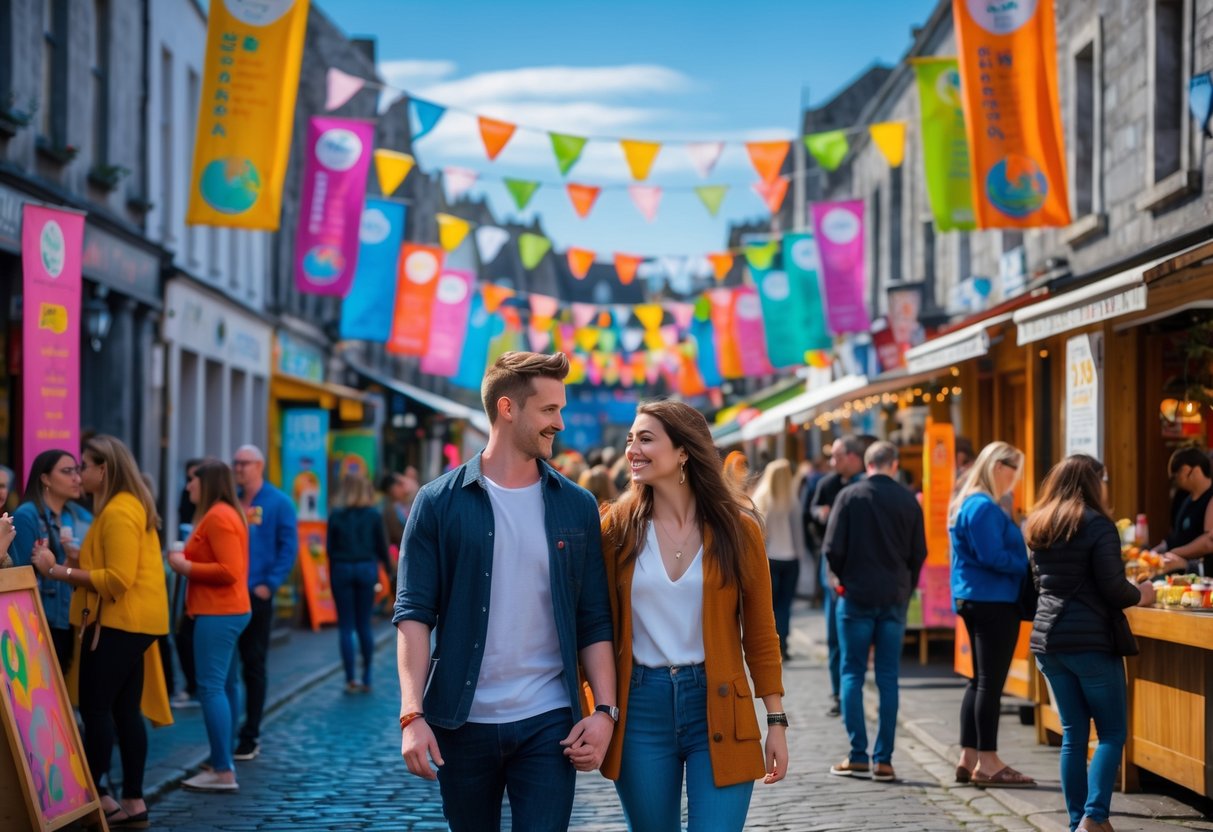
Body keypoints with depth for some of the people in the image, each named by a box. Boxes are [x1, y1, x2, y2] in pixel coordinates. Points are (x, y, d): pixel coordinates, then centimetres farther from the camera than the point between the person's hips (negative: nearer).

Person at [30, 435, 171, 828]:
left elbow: (118, 579, -22)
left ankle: (96, 795, 1)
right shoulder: (132, 506, 16)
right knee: (125, 709, 10)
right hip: (132, 621, 10)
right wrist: (67, 566, 5)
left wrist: (59, 571, -19)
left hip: (119, 622, -10)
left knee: (95, 707, -4)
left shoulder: (118, 512, -16)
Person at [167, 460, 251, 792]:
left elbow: (229, 571, -23)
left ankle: (223, 773, -13)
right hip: (228, 611, 11)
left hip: (218, 614, -11)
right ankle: (223, 762, 21)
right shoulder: (228, 514, 17)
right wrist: (187, 559, 10)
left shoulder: (217, 517, -15)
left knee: (211, 687, -11)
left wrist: (185, 566, -14)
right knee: (224, 686, 14)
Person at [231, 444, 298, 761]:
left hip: (256, 595, -4)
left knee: (254, 665, 3)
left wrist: (269, 584, -12)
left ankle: (250, 736, 9)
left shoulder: (278, 503, -3)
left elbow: (289, 548, -6)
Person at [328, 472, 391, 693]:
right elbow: (381, 545, 2)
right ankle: (366, 679, 11)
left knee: (346, 626, 4)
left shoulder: (336, 515, -3)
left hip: (342, 569, -1)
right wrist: (387, 567, 15)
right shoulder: (373, 515, -2)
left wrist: (331, 574, 7)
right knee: (364, 625, 10)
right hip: (367, 569, 1)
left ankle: (351, 680, 1)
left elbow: (330, 548, -2)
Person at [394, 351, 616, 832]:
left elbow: (594, 621, 6)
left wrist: (605, 710, -5)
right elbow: (413, 614, -5)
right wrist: (412, 715, -14)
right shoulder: (439, 503, -1)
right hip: (462, 721, -1)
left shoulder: (576, 507, 6)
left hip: (548, 722, 1)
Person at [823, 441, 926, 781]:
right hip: (895, 600, 2)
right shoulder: (908, 501, 1)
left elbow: (832, 549, -8)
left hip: (857, 596, -2)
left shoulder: (849, 496, -6)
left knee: (852, 674, 5)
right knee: (888, 678, 5)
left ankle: (858, 755, 1)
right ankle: (884, 759, 4)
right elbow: (919, 553, 3)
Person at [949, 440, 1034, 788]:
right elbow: (994, 557, -22)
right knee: (990, 682, -6)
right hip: (994, 601, -11)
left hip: (973, 600, 11)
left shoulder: (968, 505, 17)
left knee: (981, 680, 14)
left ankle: (968, 759, 17)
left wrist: (1026, 560, 13)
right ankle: (987, 763, -2)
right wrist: (1031, 567, -13)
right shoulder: (984, 508, -16)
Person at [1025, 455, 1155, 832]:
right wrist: (1140, 595, 5)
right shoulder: (1097, 525, -11)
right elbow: (1113, 588, -15)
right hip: (1090, 640, -7)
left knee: (1073, 733, 12)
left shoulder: (1038, 526, 10)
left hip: (1048, 639, 7)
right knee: (1112, 732, 1)